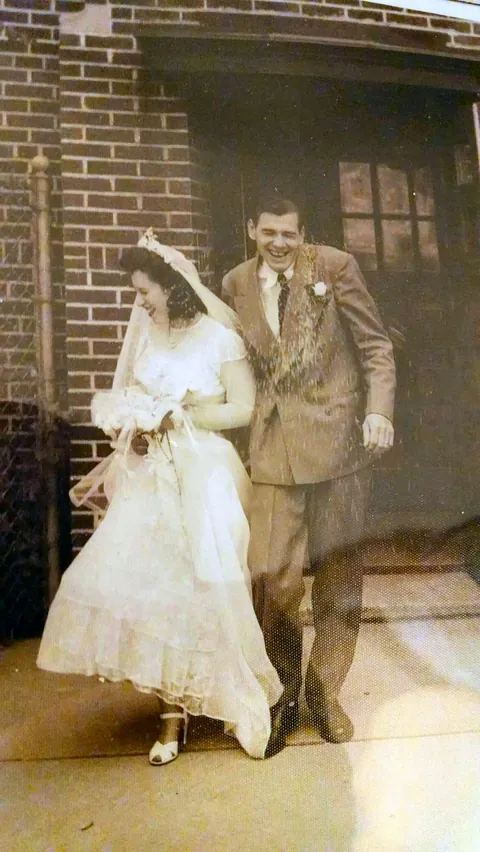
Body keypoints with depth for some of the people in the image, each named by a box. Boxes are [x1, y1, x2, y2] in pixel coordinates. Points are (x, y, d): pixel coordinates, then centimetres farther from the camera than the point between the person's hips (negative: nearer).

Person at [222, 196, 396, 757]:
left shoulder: (334, 266, 1)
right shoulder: (236, 284, 10)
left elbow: (375, 345, 2)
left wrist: (379, 410, -11)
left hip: (336, 437, -1)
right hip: (273, 447, 1)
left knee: (338, 572, 8)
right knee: (271, 574, -7)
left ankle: (325, 693, 25)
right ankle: (280, 698, 14)